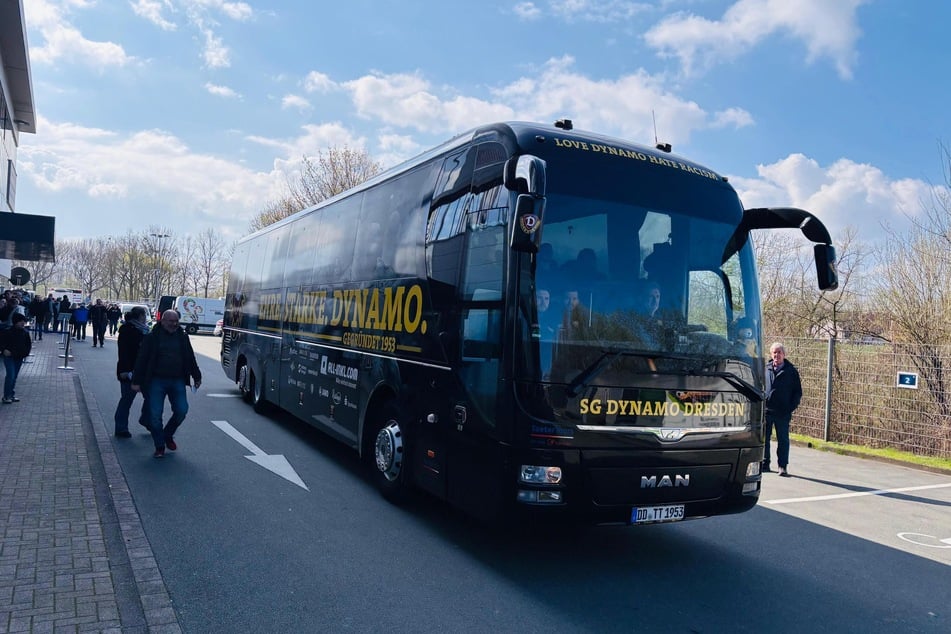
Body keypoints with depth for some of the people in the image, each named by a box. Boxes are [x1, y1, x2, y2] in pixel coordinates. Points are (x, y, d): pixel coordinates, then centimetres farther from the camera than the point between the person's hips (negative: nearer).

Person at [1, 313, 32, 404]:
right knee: (10, 375, -13)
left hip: (19, 357, 5)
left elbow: (28, 344, 12)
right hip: (9, 357, -5)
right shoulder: (8, 332, -12)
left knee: (14, 377, 12)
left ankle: (12, 395, 21)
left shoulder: (25, 332, 1)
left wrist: (26, 352, 1)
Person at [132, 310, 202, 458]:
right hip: (157, 381, -3)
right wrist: (137, 381, -5)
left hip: (177, 381, 3)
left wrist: (196, 377, 20)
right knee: (155, 415, -2)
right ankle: (159, 447, 12)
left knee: (182, 411, -5)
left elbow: (190, 358, 18)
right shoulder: (152, 337, -1)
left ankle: (168, 435, 22)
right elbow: (141, 359, -1)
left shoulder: (182, 337, 10)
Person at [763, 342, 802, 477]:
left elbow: (798, 392, 6)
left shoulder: (791, 371, 3)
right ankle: (764, 464, 18)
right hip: (765, 410, 2)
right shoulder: (764, 369, 6)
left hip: (783, 412, -2)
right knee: (764, 438, 8)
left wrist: (792, 407, -5)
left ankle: (783, 467, 8)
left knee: (783, 440, 2)